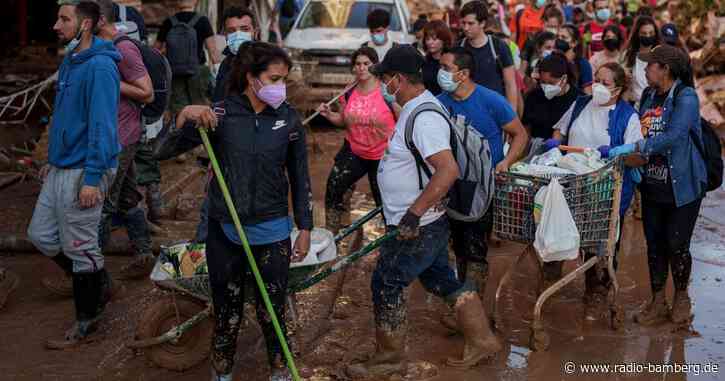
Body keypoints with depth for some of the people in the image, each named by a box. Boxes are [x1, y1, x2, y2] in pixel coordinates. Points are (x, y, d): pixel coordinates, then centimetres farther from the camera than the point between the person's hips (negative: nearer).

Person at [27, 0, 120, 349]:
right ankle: (98, 286, 31)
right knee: (40, 235, 14)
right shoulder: (69, 61, 12)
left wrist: (92, 178, -24)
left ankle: (86, 322, 17)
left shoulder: (99, 67, -18)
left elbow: (102, 126, -22)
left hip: (83, 172, -10)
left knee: (79, 248, 1)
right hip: (60, 169, 10)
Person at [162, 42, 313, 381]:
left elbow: (300, 178, 4)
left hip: (272, 233, 0)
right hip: (225, 231, 0)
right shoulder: (221, 114, -7)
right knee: (226, 311, 12)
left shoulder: (289, 119, -3)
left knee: (272, 312, 10)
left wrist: (305, 229, 4)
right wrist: (185, 116, -33)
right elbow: (169, 148, -14)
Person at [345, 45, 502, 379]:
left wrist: (413, 213, -31)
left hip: (417, 227, -10)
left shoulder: (424, 117, -24)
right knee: (441, 279, 19)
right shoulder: (417, 107, 9)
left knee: (386, 285, 3)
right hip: (429, 221, 10)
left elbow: (448, 170, -34)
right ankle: (482, 341, 30)